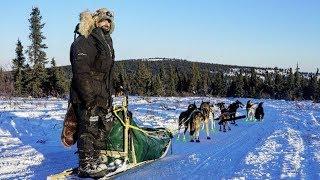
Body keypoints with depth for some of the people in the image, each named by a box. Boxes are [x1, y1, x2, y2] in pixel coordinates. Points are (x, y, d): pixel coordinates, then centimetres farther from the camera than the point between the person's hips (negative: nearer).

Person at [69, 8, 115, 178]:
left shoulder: (105, 42, 19)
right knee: (89, 128, -6)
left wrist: (109, 96, 18)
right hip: (88, 96, -10)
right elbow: (81, 71, -21)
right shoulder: (84, 41, -12)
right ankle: (87, 165, 4)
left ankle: (96, 160, 28)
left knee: (105, 126, 15)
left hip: (102, 96, 10)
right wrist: (89, 96, -25)